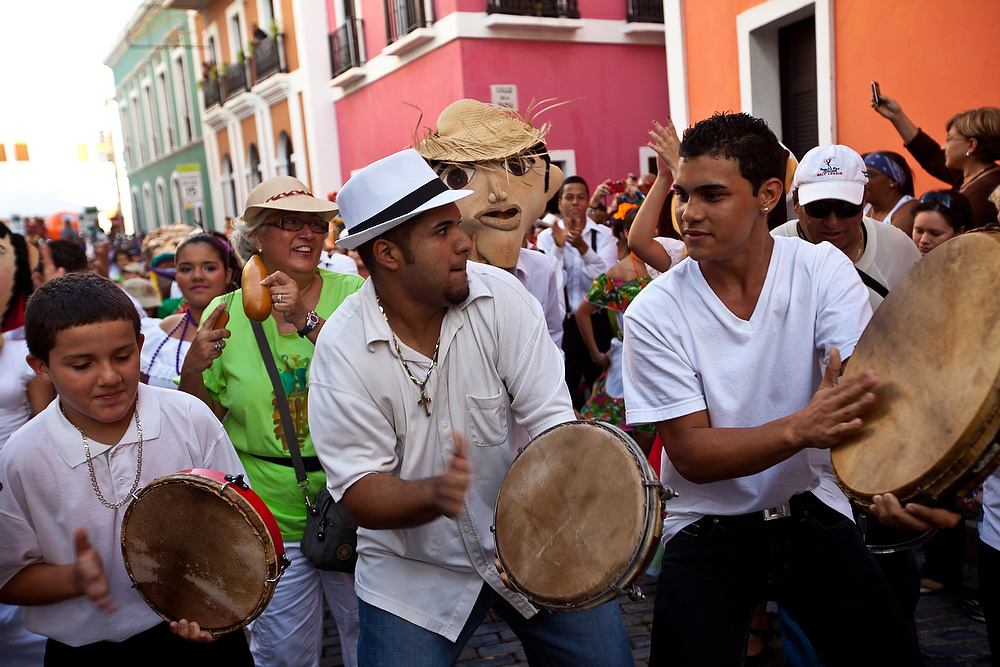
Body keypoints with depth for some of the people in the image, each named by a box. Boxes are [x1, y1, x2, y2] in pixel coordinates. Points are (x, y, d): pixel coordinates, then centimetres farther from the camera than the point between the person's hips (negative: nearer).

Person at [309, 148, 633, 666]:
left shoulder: (501, 296, -13)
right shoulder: (341, 348, -16)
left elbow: (551, 419, -14)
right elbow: (359, 492, -16)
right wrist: (435, 494, -35)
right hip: (414, 572, -1)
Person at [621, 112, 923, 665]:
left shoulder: (824, 271, -8)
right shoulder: (655, 313, -13)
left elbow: (870, 387, -18)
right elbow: (691, 455, -16)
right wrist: (799, 429, -32)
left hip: (814, 515, 2)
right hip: (707, 534, -1)